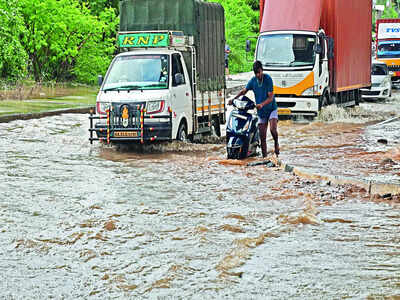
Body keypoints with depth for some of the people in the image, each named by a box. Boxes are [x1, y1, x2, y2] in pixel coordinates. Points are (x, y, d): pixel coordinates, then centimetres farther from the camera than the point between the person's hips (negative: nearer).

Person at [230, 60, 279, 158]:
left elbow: (270, 97, -19)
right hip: (261, 112, 4)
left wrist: (262, 104, -35)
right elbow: (244, 91, 13)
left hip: (271, 109, -4)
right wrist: (233, 99, 0)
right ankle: (264, 156, 9)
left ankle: (276, 143, 6)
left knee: (273, 129, -25)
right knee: (262, 137, 1)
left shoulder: (268, 79, -15)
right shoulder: (253, 81, -1)